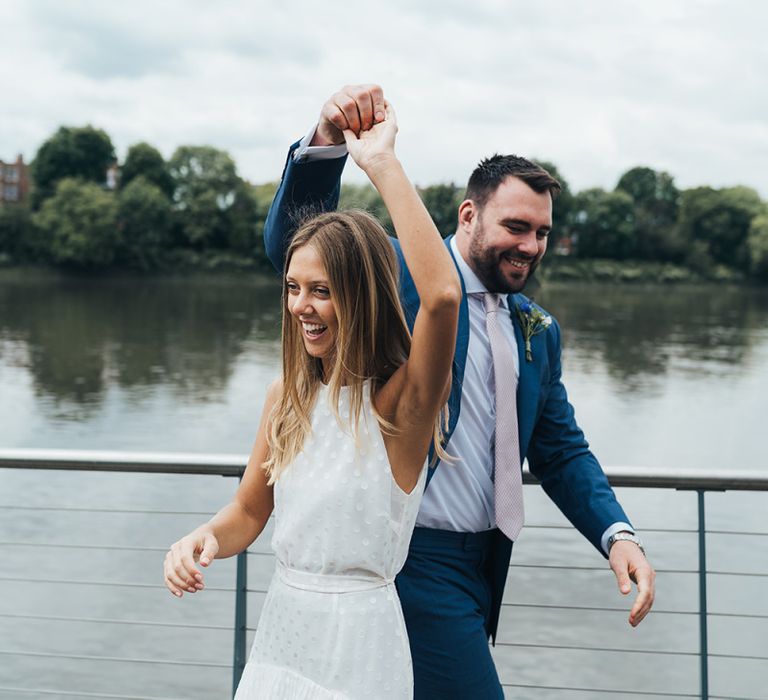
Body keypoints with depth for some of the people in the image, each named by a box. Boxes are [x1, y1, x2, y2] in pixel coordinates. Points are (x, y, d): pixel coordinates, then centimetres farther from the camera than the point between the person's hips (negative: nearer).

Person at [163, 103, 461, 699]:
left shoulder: (399, 400, -16)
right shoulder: (287, 397, 3)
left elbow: (442, 295, -35)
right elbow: (249, 512, 11)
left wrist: (382, 163, -31)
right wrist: (205, 538, -12)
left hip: (360, 636, -5)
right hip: (280, 624, 5)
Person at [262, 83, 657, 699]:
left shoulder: (538, 330, 12)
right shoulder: (399, 273, -6)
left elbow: (561, 450, 14)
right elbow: (296, 241, -20)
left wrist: (617, 534, -2)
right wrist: (327, 142, -38)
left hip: (481, 565, 7)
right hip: (417, 559, -7)